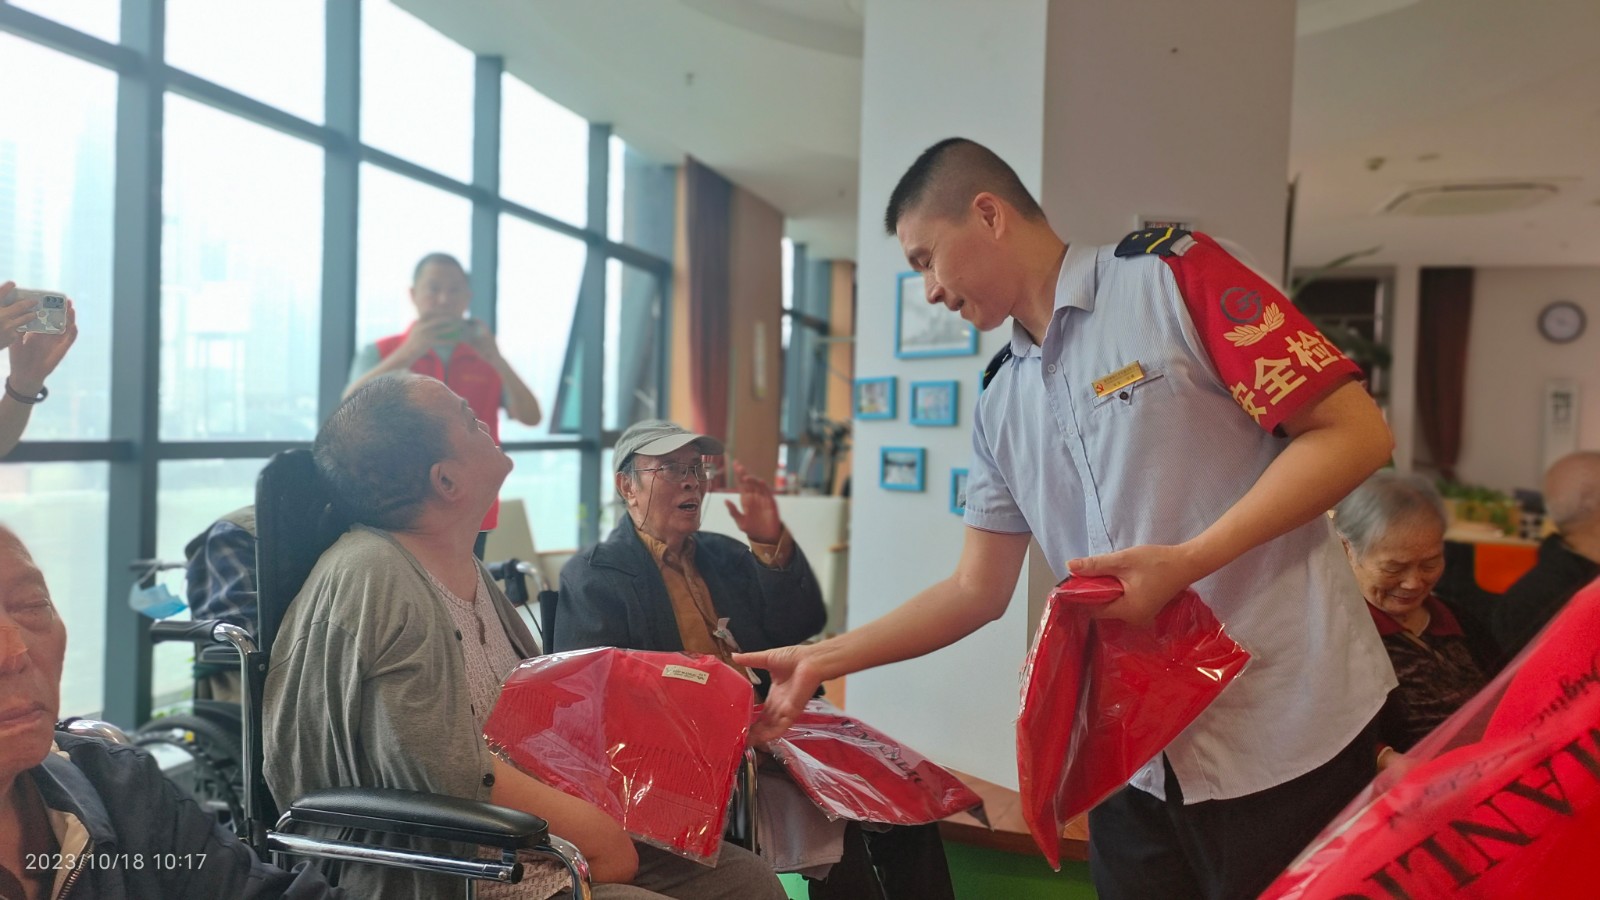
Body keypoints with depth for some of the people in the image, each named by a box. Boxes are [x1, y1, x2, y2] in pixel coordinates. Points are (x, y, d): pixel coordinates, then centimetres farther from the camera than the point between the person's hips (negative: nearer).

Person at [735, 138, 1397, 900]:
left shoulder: (1170, 273, -8)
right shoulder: (1000, 404, 9)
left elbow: (1355, 433, -12)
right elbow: (977, 591, 10)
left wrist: (1185, 562, -22)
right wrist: (821, 660, 5)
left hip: (1289, 731, -5)